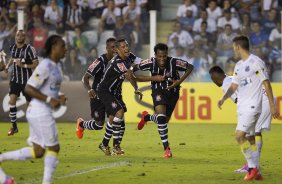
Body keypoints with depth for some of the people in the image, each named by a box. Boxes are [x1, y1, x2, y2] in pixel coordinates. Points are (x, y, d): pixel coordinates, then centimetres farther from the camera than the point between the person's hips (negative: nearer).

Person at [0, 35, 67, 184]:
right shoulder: (45, 66, -16)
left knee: (38, 152, 11)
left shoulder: (56, 66, 13)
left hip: (43, 111, 9)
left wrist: (59, 98, 5)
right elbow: (29, 88, -19)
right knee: (53, 148, -1)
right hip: (40, 111, -9)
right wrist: (49, 100, -22)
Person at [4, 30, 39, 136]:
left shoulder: (29, 49, -13)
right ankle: (14, 126, 0)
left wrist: (24, 65, -24)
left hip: (27, 80, -4)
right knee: (12, 100, -10)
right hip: (15, 79, 4)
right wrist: (8, 65, 9)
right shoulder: (12, 48, 4)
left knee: (30, 103, 4)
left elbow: (36, 64, -13)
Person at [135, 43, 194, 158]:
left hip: (172, 92, 1)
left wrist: (180, 81, -20)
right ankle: (166, 148, -14)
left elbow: (190, 67, -12)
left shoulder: (174, 63, -27)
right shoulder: (151, 63, -22)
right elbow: (135, 68, -5)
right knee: (161, 116, -24)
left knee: (164, 120, 11)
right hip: (158, 91, -1)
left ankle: (146, 117, 47)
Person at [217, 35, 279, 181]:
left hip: (252, 107, -8)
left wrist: (272, 106, -12)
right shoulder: (238, 65, 15)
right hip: (242, 107, 8)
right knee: (250, 138, 9)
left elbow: (266, 84, -10)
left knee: (239, 135, -18)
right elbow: (234, 86, 19)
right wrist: (224, 98, 2)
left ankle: (253, 167, -8)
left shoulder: (256, 62, -10)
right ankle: (256, 171, 14)